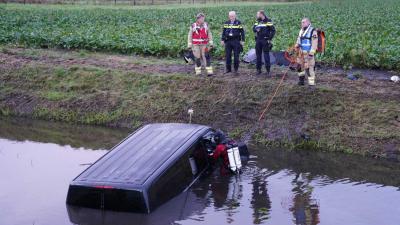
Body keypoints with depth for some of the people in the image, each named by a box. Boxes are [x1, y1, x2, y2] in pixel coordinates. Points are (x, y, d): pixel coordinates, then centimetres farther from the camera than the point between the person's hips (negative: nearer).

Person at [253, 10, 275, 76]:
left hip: (265, 40, -6)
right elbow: (254, 28, 14)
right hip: (258, 40, 6)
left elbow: (273, 30, -6)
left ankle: (268, 69, -1)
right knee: (258, 55, 7)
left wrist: (270, 39, -11)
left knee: (266, 55, -6)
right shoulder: (257, 21, 12)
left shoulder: (268, 21, -6)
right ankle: (258, 70, 15)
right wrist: (256, 29, -9)